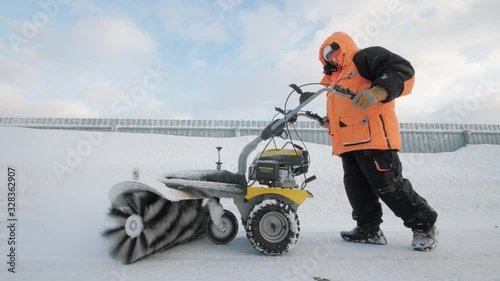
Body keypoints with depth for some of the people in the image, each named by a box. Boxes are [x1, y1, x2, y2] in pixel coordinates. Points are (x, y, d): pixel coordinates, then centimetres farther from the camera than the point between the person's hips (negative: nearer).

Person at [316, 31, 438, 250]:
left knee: (388, 186, -6)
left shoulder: (364, 58, 4)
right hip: (349, 143, 9)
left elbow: (403, 70, -10)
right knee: (357, 188, 6)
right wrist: (327, 121, 20)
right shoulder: (335, 79, 30)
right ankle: (369, 229, 15)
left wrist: (380, 90, -26)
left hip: (373, 137, -9)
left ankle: (424, 224, 12)